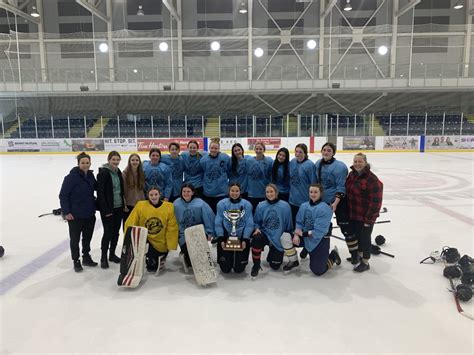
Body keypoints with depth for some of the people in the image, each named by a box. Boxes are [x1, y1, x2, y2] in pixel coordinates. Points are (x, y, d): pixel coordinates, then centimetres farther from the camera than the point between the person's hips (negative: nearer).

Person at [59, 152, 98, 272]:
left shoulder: (91, 175, 2)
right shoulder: (72, 177, -15)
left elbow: (96, 188, 17)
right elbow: (63, 195, -14)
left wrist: (93, 207, 10)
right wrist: (66, 212, -15)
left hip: (90, 214, 6)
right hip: (75, 215, -6)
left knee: (88, 237, 18)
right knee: (75, 239, 9)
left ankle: (86, 258, 36)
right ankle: (76, 261, 25)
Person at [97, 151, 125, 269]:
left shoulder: (118, 172, 8)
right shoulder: (103, 173, -13)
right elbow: (100, 192, -16)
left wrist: (123, 205, 10)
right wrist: (106, 210, -18)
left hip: (119, 207, 7)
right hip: (108, 209, -7)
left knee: (116, 231, 13)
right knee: (108, 232, -2)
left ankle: (112, 254, 27)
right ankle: (103, 257, 13)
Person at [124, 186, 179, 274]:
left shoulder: (169, 207, -11)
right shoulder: (140, 205, -11)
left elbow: (172, 228, -8)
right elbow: (130, 223, -9)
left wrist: (171, 246, -10)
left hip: (161, 243, 0)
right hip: (145, 239, 0)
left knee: (152, 268, 2)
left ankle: (160, 259, 33)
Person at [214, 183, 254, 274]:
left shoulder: (247, 204, -6)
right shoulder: (222, 204, -5)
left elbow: (249, 224, -5)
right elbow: (218, 223, -3)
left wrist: (245, 239, -13)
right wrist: (221, 239, -11)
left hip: (241, 237, 0)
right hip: (226, 236, 0)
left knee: (239, 269, 2)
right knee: (225, 269, 2)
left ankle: (239, 257, 35)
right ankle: (229, 257, 35)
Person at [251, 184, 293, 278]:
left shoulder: (285, 206, -11)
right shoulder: (261, 206, -6)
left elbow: (288, 224, -2)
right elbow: (256, 221, 5)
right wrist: (257, 229, -15)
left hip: (279, 238, 0)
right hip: (265, 234, 0)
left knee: (275, 266, 2)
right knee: (256, 239, -36)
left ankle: (273, 255, 41)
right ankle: (256, 266, -14)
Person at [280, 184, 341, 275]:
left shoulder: (325, 208, -18)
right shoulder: (304, 206, 2)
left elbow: (319, 231, -23)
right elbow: (299, 222, 4)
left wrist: (303, 233, -17)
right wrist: (296, 234, -15)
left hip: (320, 240, -5)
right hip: (304, 237, 5)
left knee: (318, 271, -8)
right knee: (284, 237, -16)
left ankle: (333, 256, 26)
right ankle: (294, 261, 7)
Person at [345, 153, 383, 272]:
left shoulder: (372, 179, -21)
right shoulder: (351, 175, 4)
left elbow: (375, 201, -21)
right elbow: (347, 193, 14)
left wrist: (369, 218, -19)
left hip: (365, 216, -7)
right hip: (352, 214, 7)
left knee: (364, 238, 7)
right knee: (352, 235, 21)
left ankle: (365, 263, 25)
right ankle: (356, 255, 45)